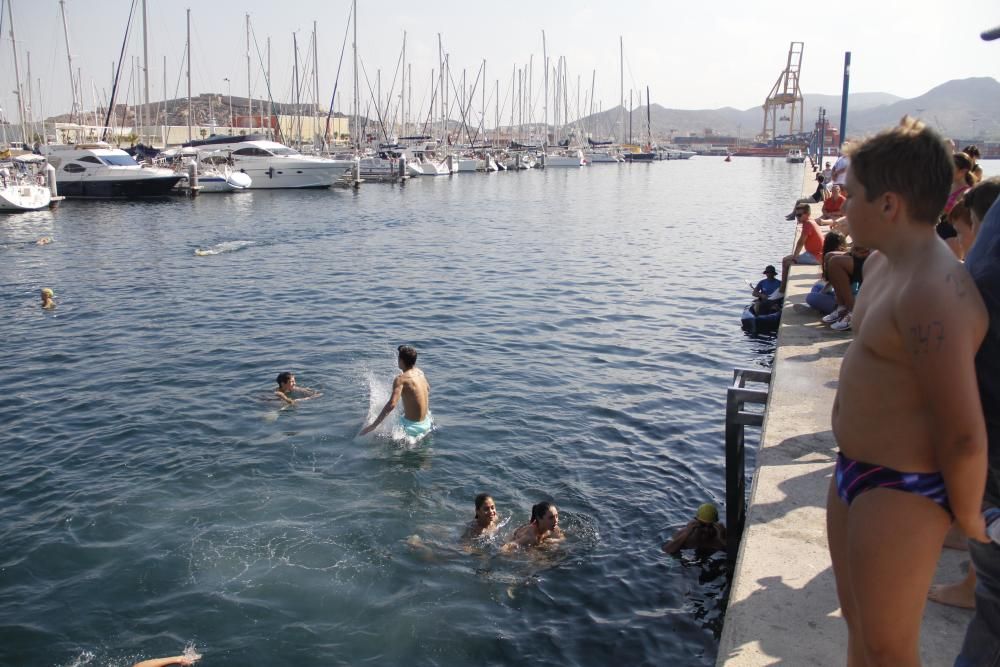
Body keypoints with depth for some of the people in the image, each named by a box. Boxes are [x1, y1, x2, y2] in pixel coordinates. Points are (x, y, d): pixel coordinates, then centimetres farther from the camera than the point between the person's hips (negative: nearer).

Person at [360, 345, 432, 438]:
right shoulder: (420, 372, 3)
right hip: (426, 422, 7)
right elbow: (428, 389, 24)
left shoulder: (401, 379, -20)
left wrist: (373, 425, -31)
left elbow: (391, 404, -31)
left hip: (412, 426, -7)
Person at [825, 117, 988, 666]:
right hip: (855, 474, 9)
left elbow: (965, 435, -28)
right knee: (857, 621, 26)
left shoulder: (931, 293, -29)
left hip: (902, 494, -9)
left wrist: (966, 515, -12)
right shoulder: (882, 262, 5)